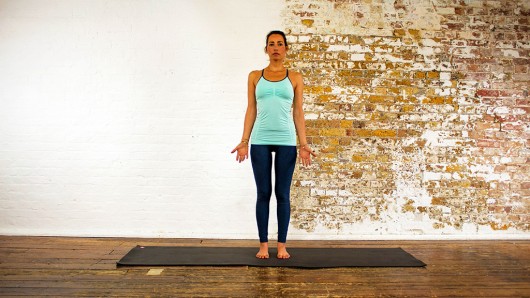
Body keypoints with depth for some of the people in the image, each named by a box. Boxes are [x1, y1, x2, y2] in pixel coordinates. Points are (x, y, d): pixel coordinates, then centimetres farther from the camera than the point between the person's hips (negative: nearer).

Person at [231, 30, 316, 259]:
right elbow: (251, 110, 7)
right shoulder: (255, 76, 9)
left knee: (283, 194, 4)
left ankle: (282, 245, 17)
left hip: (286, 141, 0)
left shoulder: (295, 78, 8)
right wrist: (244, 141, -1)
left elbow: (298, 112, 5)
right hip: (260, 141, 0)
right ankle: (263, 244, 16)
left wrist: (304, 144, -2)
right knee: (263, 193, 4)